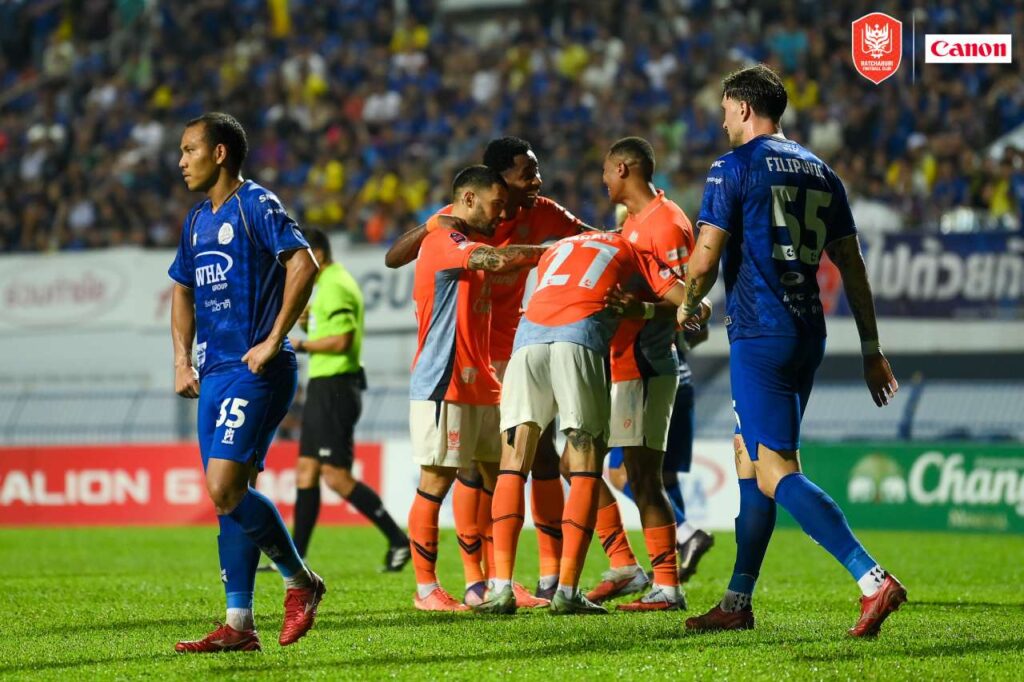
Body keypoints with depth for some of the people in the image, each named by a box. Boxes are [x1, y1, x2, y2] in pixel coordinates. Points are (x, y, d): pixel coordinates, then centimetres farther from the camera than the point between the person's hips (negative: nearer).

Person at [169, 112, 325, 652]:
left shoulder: (256, 205, -8)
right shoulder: (198, 220, 17)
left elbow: (303, 265, -19)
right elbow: (183, 290, 28)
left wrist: (273, 342, -19)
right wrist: (182, 360, 16)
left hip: (254, 372, -9)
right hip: (214, 374, 9)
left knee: (226, 489, -16)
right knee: (227, 497, 6)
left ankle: (300, 582, 2)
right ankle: (239, 625, 8)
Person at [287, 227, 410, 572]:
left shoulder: (334, 287, -15)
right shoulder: (329, 283, 17)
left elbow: (341, 340, -23)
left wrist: (301, 345, -12)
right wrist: (308, 321, 8)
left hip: (334, 388, -11)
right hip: (322, 388, 11)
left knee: (336, 476, -10)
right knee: (306, 471, 9)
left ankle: (399, 540, -6)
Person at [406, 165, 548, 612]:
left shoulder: (473, 248, 21)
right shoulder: (443, 243, -11)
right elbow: (501, 260, -23)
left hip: (481, 386, 10)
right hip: (443, 386, -10)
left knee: (500, 482, 8)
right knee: (435, 483, -6)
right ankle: (426, 588, -2)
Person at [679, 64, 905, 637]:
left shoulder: (733, 169, -6)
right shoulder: (821, 173, 14)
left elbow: (705, 262, -11)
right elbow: (852, 267, 14)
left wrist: (687, 308, 10)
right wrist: (872, 350, 17)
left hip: (760, 332, -8)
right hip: (809, 332, 8)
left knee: (776, 473, -10)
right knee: (749, 458, 18)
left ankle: (874, 579, -25)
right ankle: (738, 603, 19)